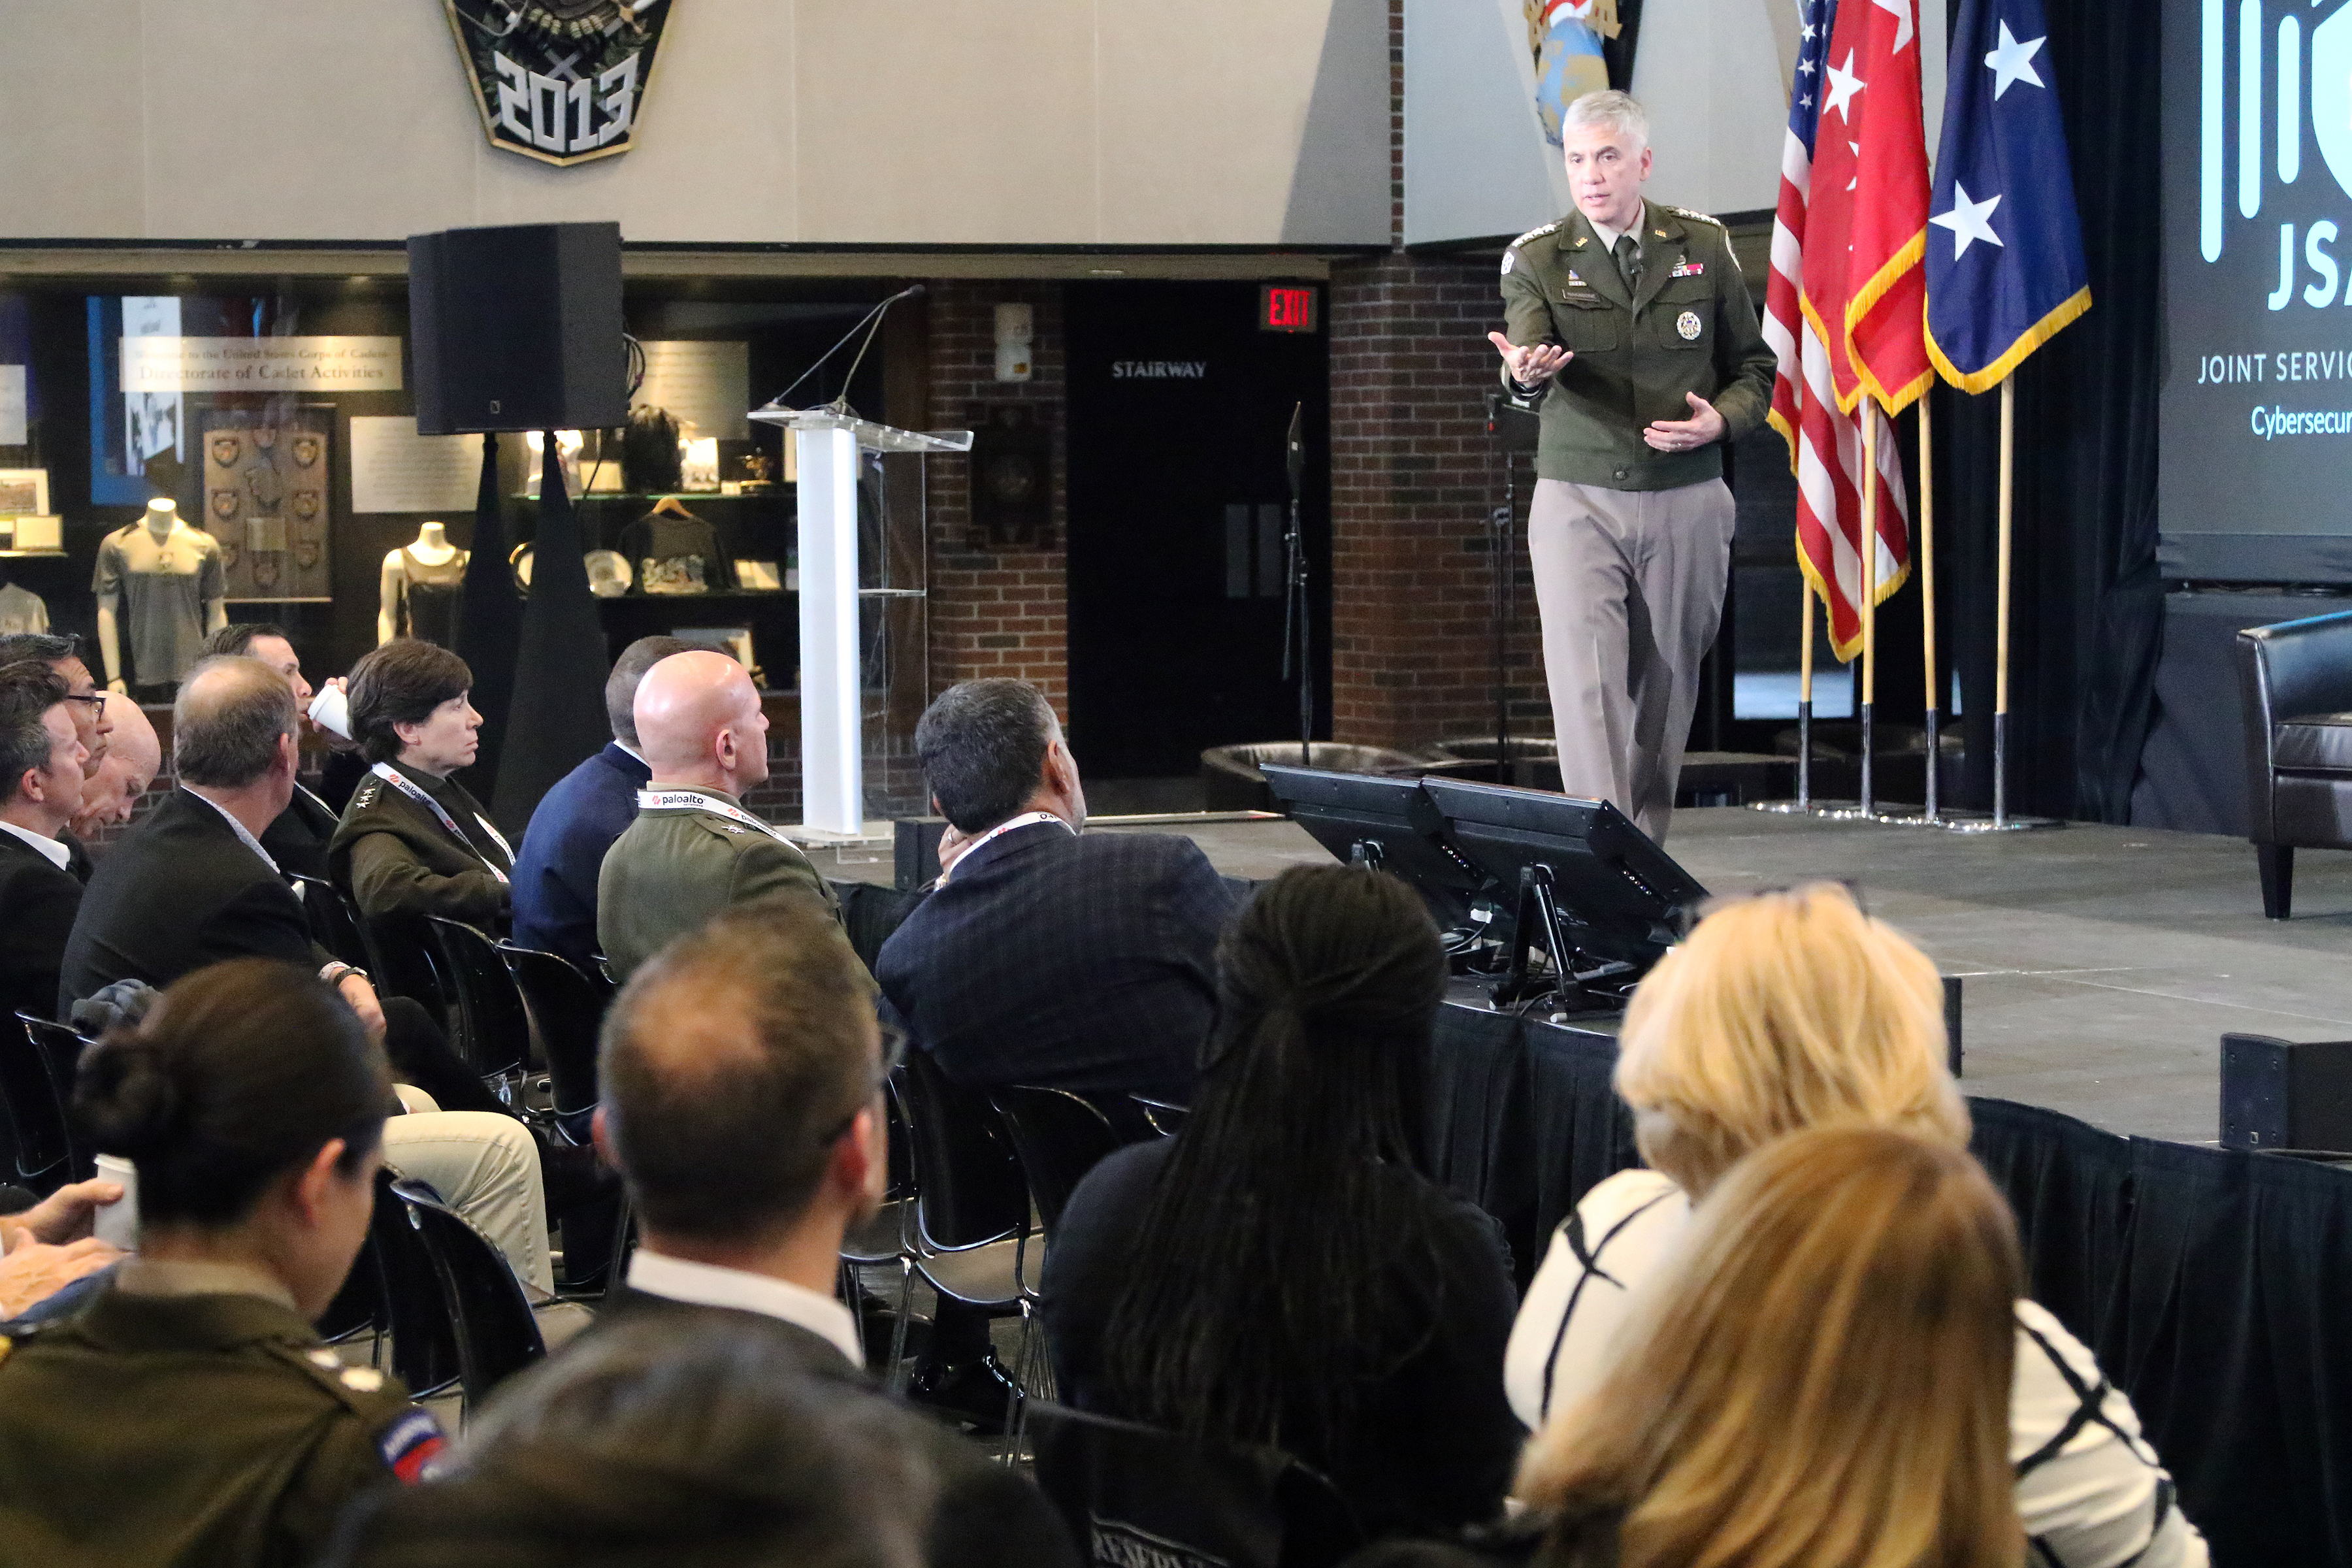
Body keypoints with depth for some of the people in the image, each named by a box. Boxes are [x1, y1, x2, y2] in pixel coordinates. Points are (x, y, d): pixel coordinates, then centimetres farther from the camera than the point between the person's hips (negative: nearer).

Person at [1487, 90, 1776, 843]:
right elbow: (1526, 368, -19)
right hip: (1577, 503, -2)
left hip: (1685, 504, 2)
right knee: (1586, 690, -12)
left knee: (1667, 691, 6)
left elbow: (1753, 366, 13)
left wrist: (1721, 421, -8)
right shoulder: (1536, 259, -2)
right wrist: (1525, 374, -44)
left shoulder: (1703, 246, 5)